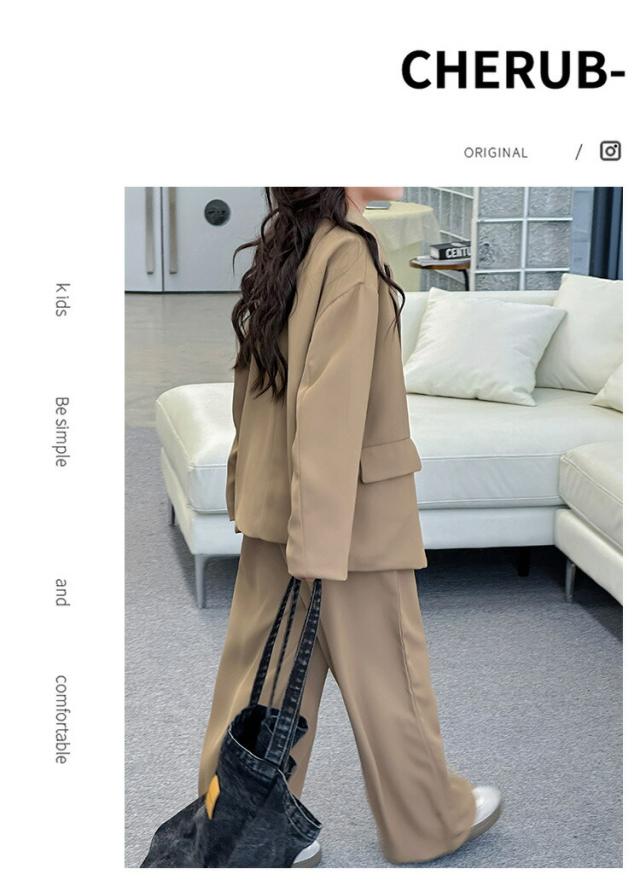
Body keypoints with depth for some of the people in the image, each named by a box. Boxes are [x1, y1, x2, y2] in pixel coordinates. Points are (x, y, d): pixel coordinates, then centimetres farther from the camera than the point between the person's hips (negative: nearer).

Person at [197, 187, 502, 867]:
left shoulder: (283, 248, 6)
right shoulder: (349, 255, -21)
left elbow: (253, 380, 13)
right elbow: (330, 408, -26)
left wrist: (248, 490, 21)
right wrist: (319, 545, -25)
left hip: (273, 503, 8)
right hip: (354, 513, -8)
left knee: (266, 669, 14)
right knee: (383, 669, 11)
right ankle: (428, 822, 32)